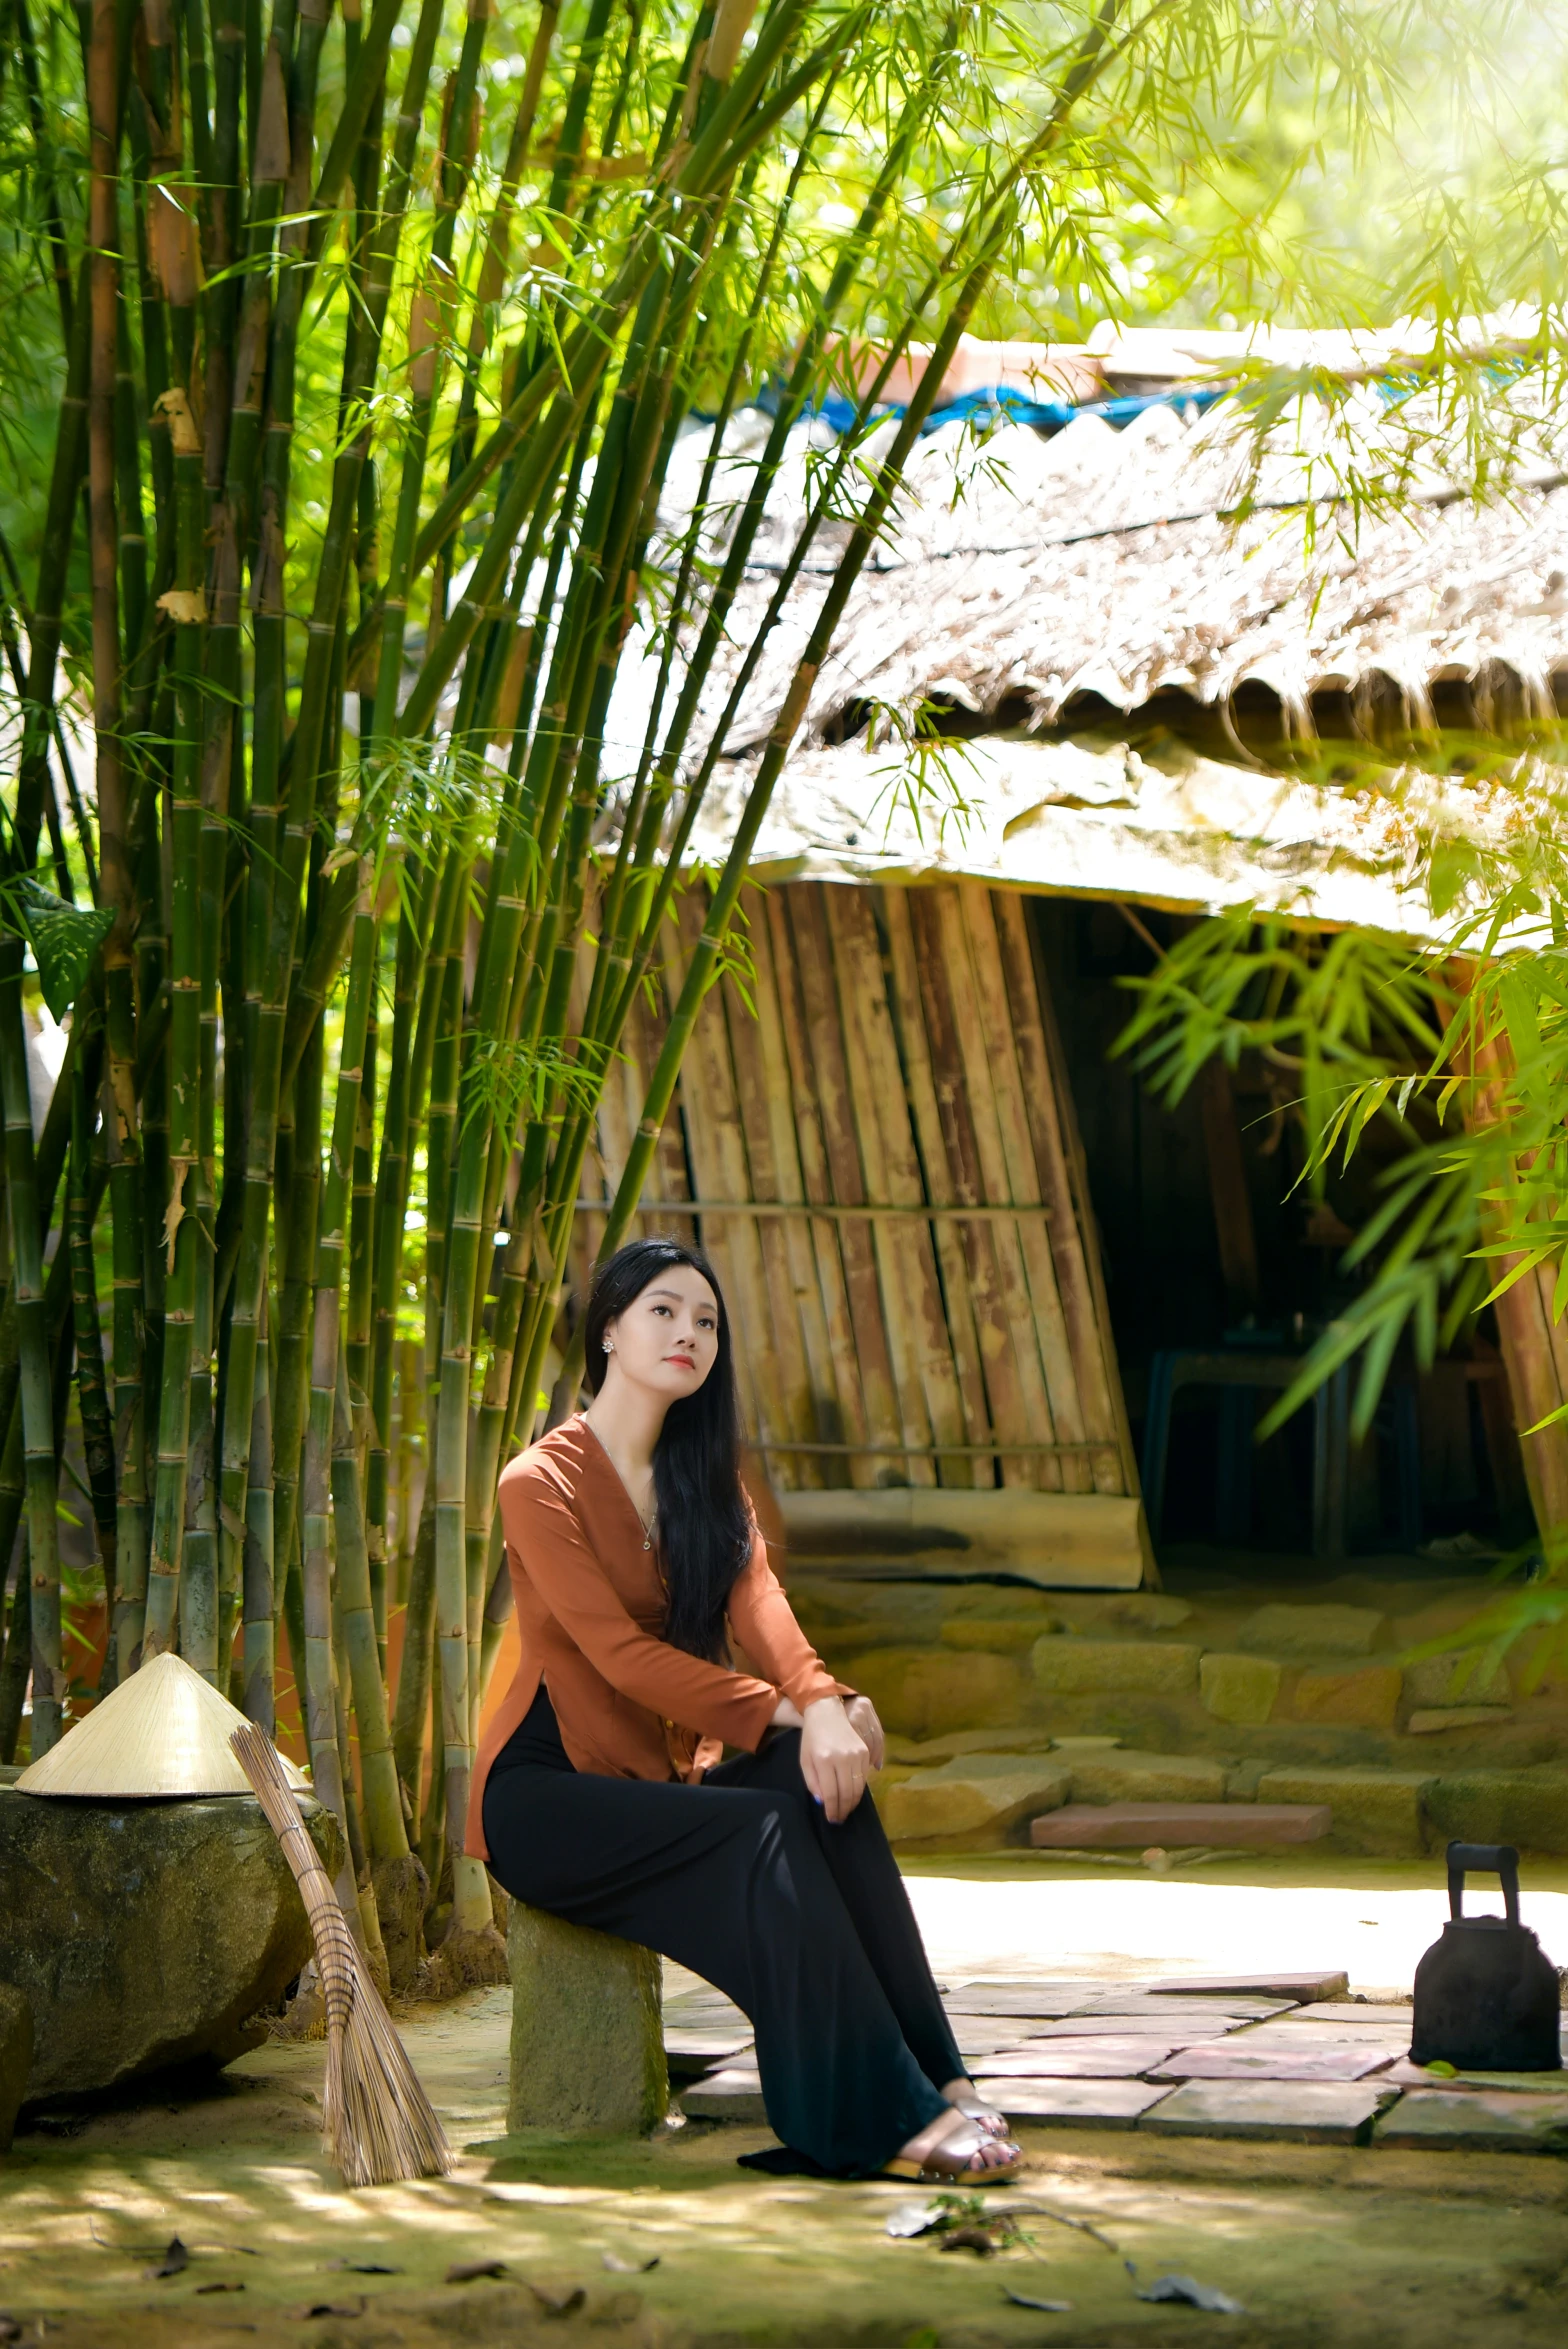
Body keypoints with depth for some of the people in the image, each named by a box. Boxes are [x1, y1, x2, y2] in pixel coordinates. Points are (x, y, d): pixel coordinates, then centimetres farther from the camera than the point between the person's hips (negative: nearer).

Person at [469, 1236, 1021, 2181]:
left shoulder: (707, 1482, 14)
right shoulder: (541, 1484, -8)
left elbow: (757, 1602, -6)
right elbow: (617, 1651, -19)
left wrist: (821, 1703, -29)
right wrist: (780, 1717, -28)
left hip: (659, 1777, 6)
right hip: (546, 1793, -6)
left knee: (827, 1784, -25)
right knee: (760, 1829, -31)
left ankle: (941, 2079, -30)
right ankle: (884, 2119, -34)